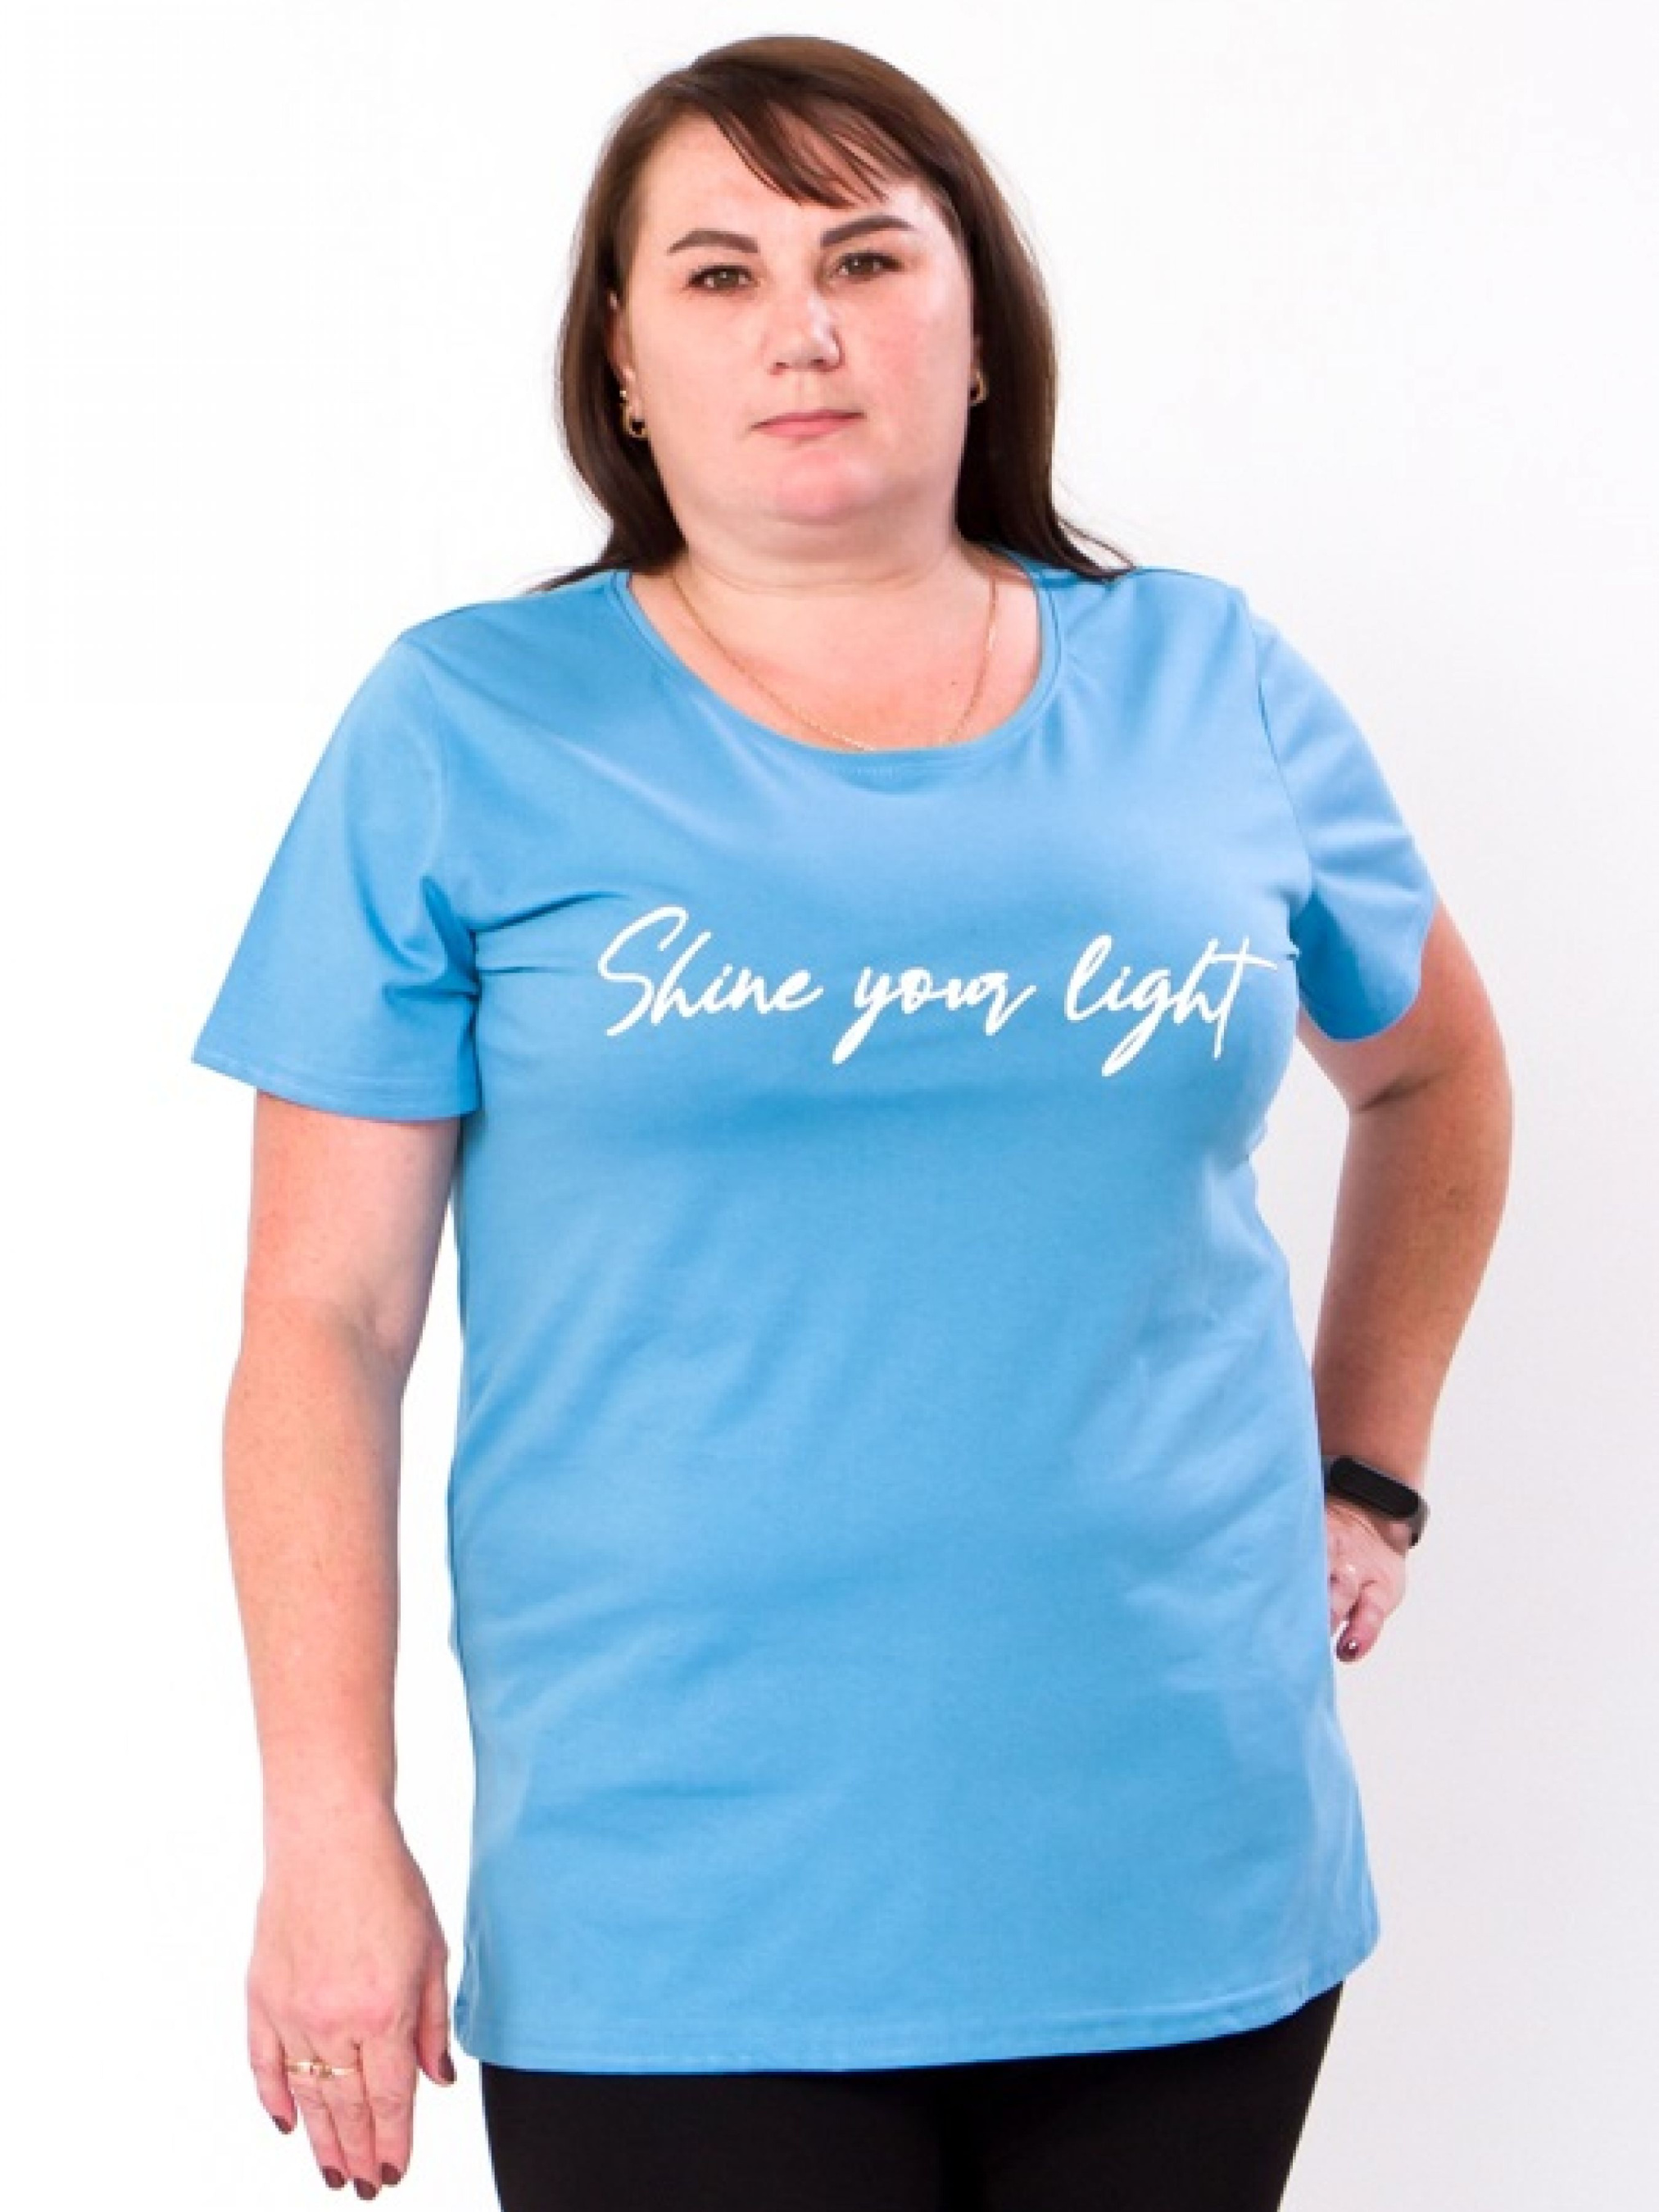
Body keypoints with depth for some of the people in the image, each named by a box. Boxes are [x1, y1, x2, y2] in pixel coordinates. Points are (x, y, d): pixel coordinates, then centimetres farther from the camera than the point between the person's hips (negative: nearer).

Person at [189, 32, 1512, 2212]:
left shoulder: (1211, 687, 6)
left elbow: (1435, 1073, 24)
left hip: (1189, 1893, 3)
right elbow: (325, 1321, -3)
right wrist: (331, 1834, -8)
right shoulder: (469, 735, -2)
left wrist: (1369, 1475, 17)